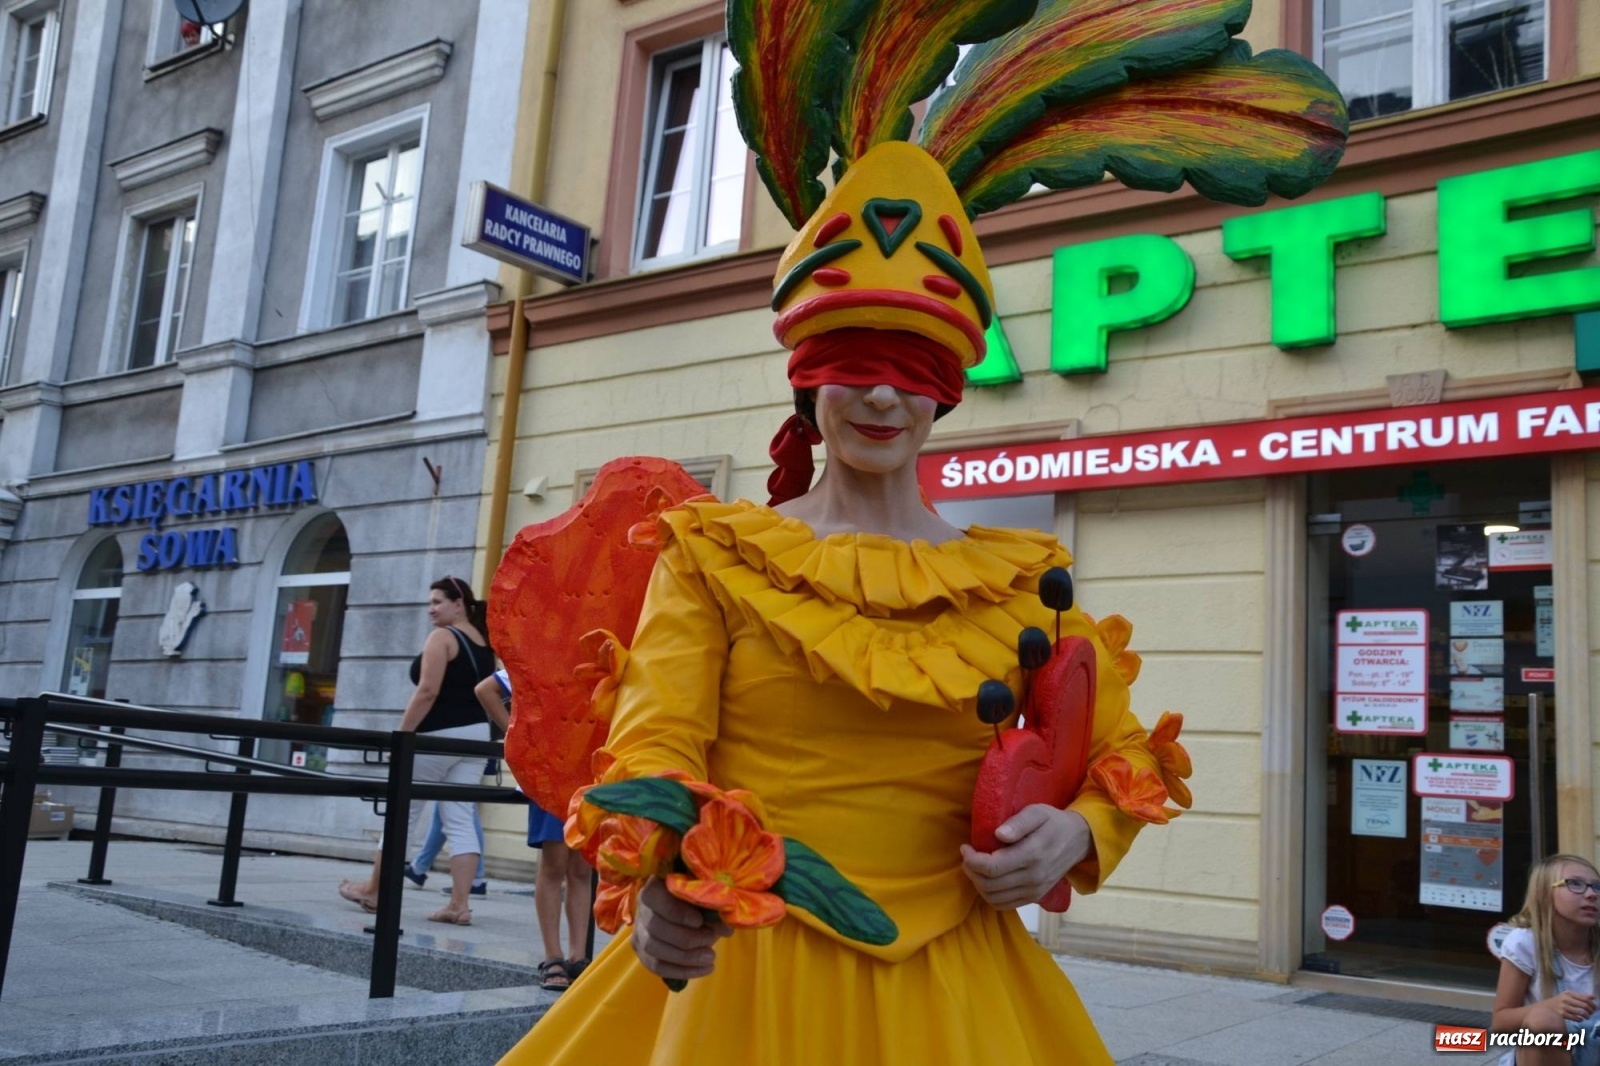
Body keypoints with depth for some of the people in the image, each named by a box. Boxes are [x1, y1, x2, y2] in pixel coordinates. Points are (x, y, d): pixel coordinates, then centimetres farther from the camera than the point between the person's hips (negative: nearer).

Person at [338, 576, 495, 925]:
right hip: (476, 735, 7)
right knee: (460, 820, 3)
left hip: (438, 735, -7)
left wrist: (401, 734, -14)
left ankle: (373, 890, 21)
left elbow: (427, 692, -18)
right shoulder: (485, 643, 13)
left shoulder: (441, 637, -10)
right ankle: (459, 903, -3)